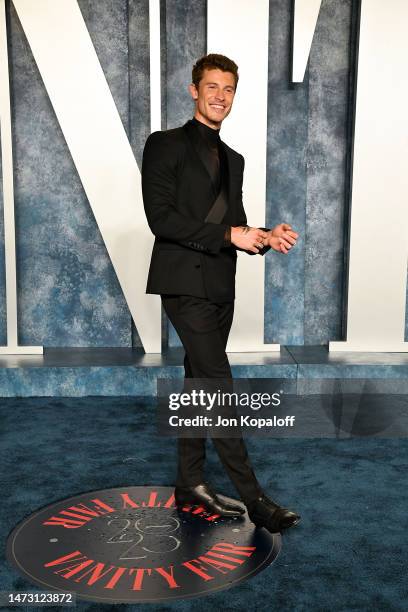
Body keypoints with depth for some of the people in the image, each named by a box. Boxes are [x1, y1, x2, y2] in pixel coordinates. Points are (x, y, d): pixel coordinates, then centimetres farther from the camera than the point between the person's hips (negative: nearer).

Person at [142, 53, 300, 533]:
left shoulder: (232, 159, 19)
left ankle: (190, 484, 23)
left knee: (199, 384, 11)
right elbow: (161, 218, -13)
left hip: (219, 286, 7)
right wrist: (229, 235, -18)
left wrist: (265, 237, -2)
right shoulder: (166, 145, -2)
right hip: (184, 283, -7)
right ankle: (254, 498, -1)